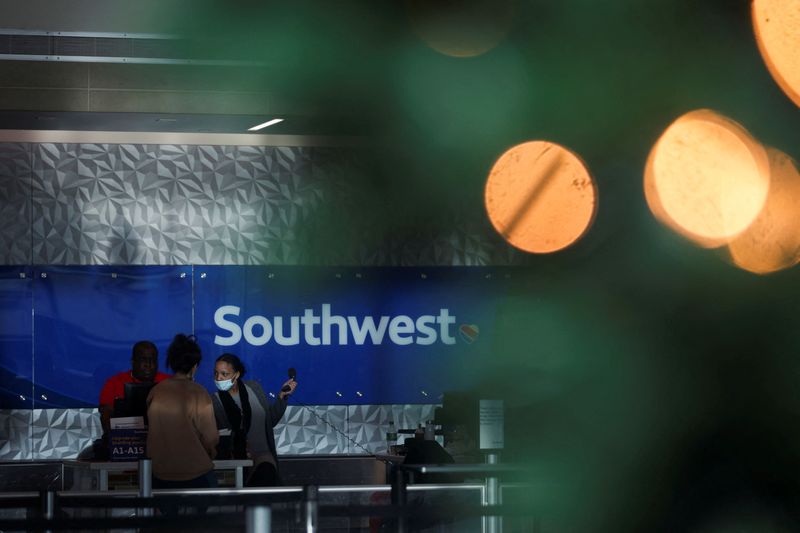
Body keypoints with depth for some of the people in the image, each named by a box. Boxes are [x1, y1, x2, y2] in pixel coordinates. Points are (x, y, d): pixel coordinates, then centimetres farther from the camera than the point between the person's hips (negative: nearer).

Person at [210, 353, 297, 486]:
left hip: (261, 454, 2)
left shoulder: (253, 388, 8)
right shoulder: (215, 401, 2)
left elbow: (271, 420, 15)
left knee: (267, 472, -28)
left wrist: (282, 396, 5)